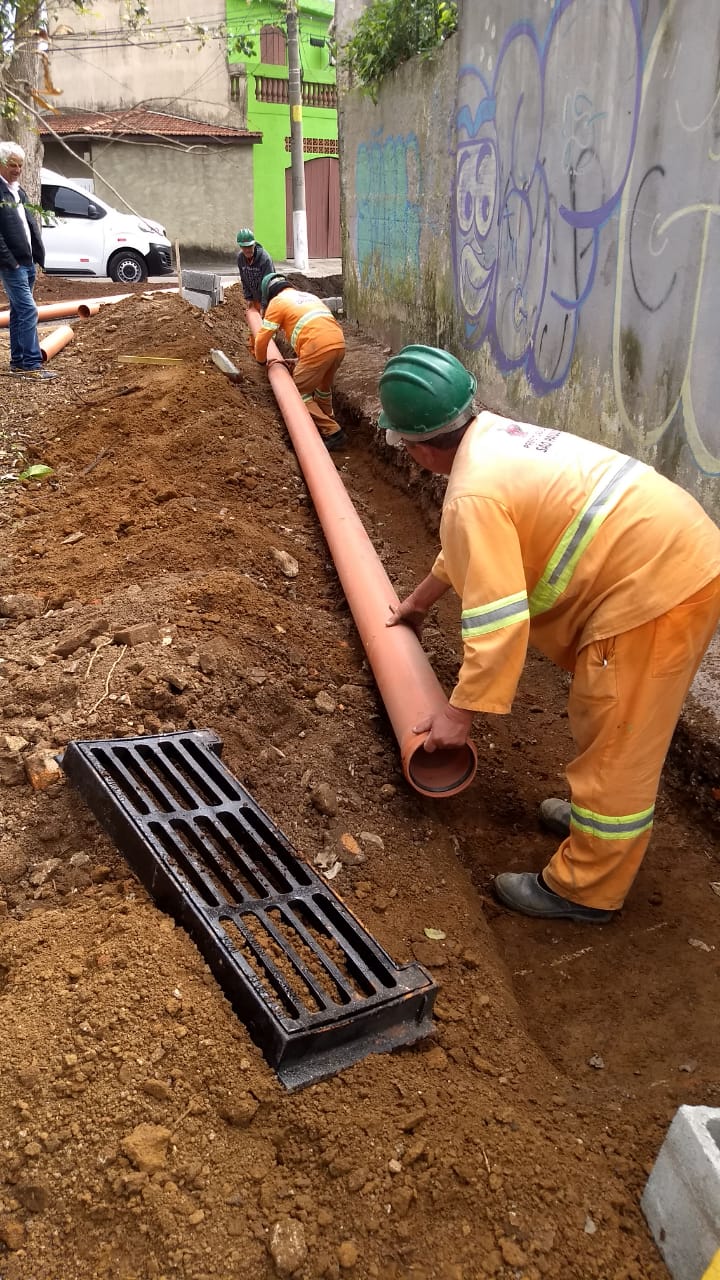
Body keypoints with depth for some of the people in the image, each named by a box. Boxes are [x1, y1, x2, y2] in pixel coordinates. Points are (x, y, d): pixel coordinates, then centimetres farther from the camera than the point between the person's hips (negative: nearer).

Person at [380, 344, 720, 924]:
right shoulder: (494, 434, 13)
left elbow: (498, 621, -21)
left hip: (658, 587, -10)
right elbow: (468, 547, 30)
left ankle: (584, 890, 20)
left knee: (615, 749, 4)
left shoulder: (475, 492, -18)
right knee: (612, 726, 26)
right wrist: (420, 599, 43)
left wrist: (459, 712, -9)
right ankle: (601, 818, 46)